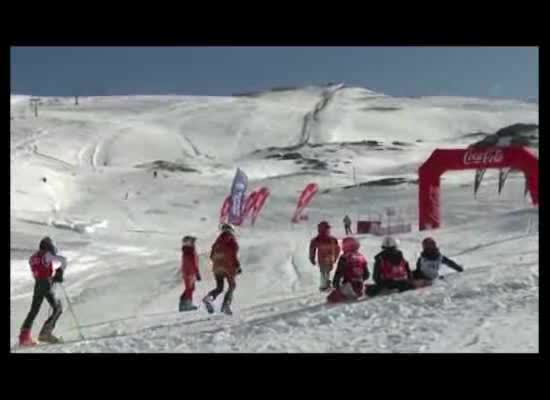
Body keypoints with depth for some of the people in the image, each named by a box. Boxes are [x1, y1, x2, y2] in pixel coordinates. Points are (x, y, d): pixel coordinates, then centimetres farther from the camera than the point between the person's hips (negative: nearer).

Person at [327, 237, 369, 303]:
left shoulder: (344, 258, -10)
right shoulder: (361, 257, 8)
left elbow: (339, 273, -9)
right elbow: (366, 275, 14)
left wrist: (335, 284, 7)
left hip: (348, 288, -7)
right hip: (359, 289, 7)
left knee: (330, 298, 1)